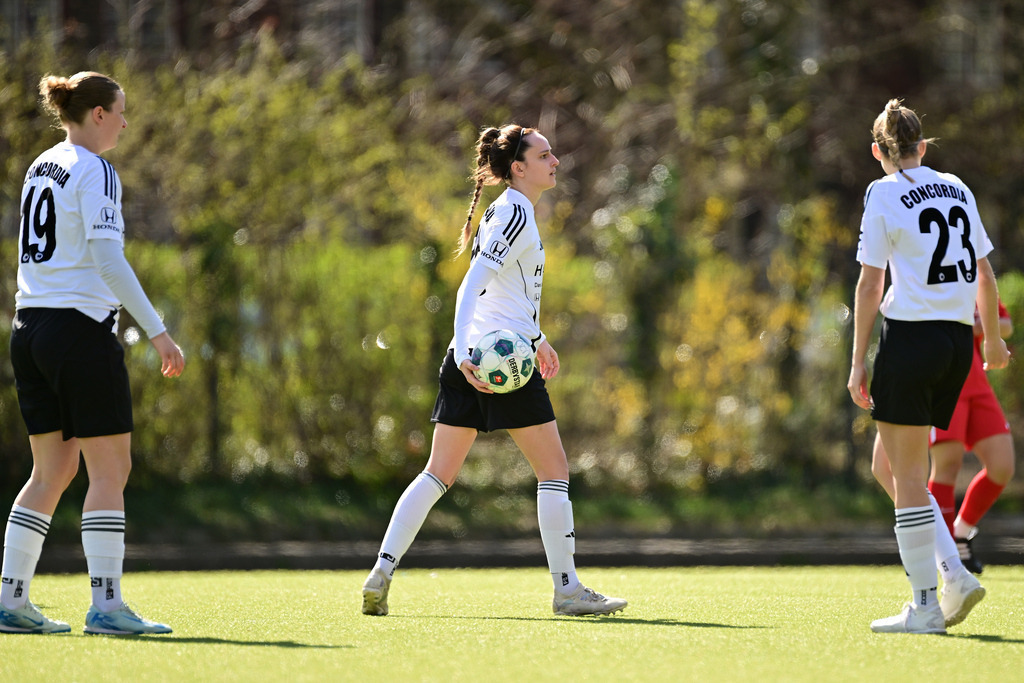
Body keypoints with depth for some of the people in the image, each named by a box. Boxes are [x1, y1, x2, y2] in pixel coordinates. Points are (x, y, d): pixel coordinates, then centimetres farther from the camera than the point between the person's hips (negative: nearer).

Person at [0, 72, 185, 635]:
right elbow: (108, 260, -18)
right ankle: (106, 605, -7)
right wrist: (157, 331, -18)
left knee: (51, 472, 12)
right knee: (110, 469, -3)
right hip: (81, 329, -8)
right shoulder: (94, 171, -10)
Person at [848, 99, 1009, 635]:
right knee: (893, 460, 17)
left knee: (908, 474, 0)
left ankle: (926, 605, -1)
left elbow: (870, 285, -7)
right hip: (958, 340, 6)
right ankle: (952, 574, 6)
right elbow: (985, 274, 18)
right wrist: (993, 338, 31)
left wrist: (858, 362, -4)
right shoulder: (957, 189, 12)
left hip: (910, 335, -6)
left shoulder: (884, 194, -5)